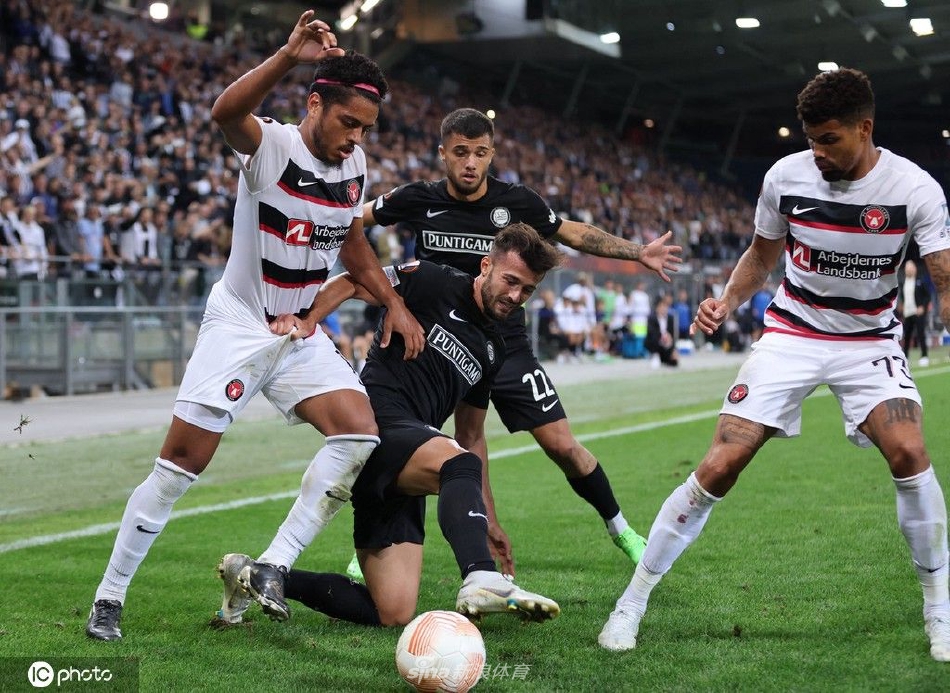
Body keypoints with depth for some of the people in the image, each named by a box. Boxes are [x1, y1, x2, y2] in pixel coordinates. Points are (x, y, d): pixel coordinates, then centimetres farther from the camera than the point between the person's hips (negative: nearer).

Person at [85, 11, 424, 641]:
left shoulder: (355, 165, 3)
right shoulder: (271, 145, -15)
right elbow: (226, 113, -40)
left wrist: (394, 303, 7)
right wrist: (289, 57, -54)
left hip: (303, 334, 6)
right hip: (239, 324, -6)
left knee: (360, 433, -15)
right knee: (181, 462, -8)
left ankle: (272, 568, -9)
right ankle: (110, 596, 6)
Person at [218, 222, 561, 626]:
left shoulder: (493, 350, 22)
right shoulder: (434, 282, 2)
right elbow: (350, 284, 0)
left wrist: (486, 516, 26)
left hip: (403, 476, 7)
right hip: (380, 423, -7)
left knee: (391, 616, -5)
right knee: (460, 465, -39)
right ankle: (481, 580, -58)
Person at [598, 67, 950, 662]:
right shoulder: (786, 176, -9)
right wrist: (726, 302, -10)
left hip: (870, 341, -1)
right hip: (792, 334, 1)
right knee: (719, 467, -11)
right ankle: (633, 600, 4)